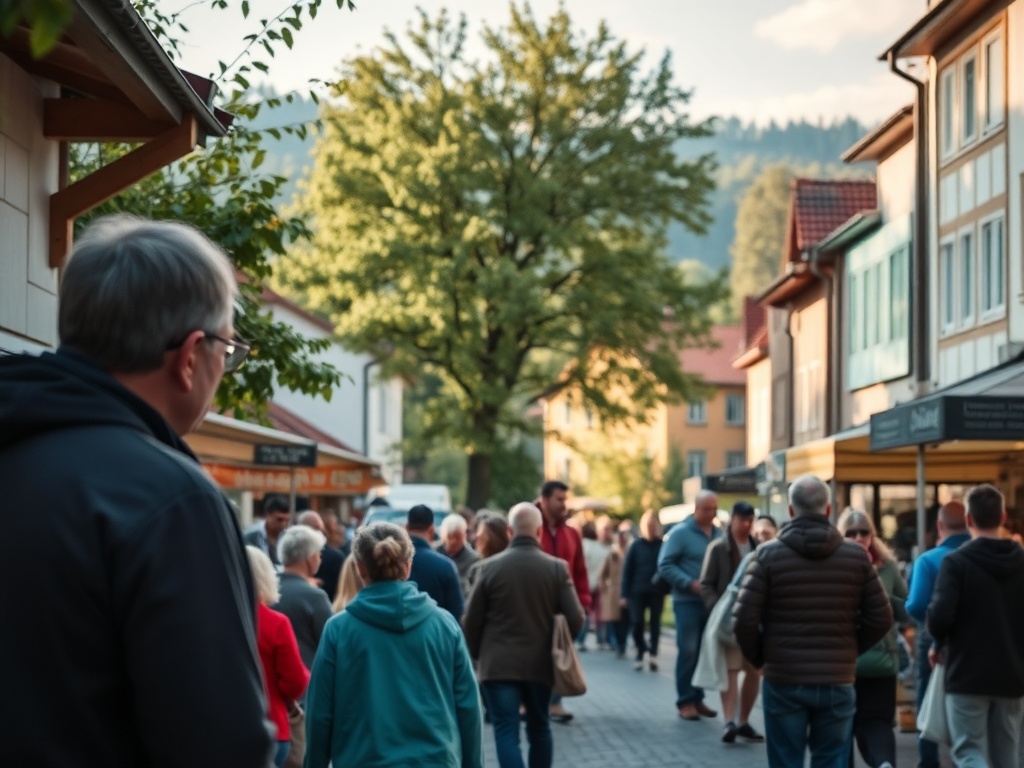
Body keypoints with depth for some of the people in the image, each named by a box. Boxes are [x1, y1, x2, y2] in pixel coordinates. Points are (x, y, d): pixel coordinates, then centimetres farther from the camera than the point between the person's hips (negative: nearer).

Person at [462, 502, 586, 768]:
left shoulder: (490, 567, -6)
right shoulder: (556, 568, -4)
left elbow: (471, 620, -2)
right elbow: (575, 618, -7)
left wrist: (476, 654, 14)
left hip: (498, 665, -2)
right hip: (540, 664, 2)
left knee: (507, 733, -3)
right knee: (540, 729, 20)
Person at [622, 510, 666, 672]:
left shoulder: (663, 546, 0)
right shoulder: (636, 546, 3)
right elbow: (627, 570, 3)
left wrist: (666, 590, -10)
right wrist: (625, 594, -1)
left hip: (657, 592, 0)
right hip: (638, 592, 0)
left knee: (655, 624, 3)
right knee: (637, 623, -3)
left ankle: (653, 654, 9)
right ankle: (641, 654, 14)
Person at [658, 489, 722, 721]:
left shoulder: (718, 534, 9)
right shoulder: (680, 533, -6)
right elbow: (665, 565, -9)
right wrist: (691, 583, -17)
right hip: (688, 602, -5)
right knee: (688, 651, -5)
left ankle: (697, 698, 16)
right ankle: (685, 701, 1)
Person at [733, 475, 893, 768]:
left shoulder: (768, 554, -5)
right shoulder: (855, 556, 1)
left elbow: (744, 619, -11)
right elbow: (881, 618, 1)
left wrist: (758, 658, 6)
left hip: (783, 681, -1)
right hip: (838, 681, 2)